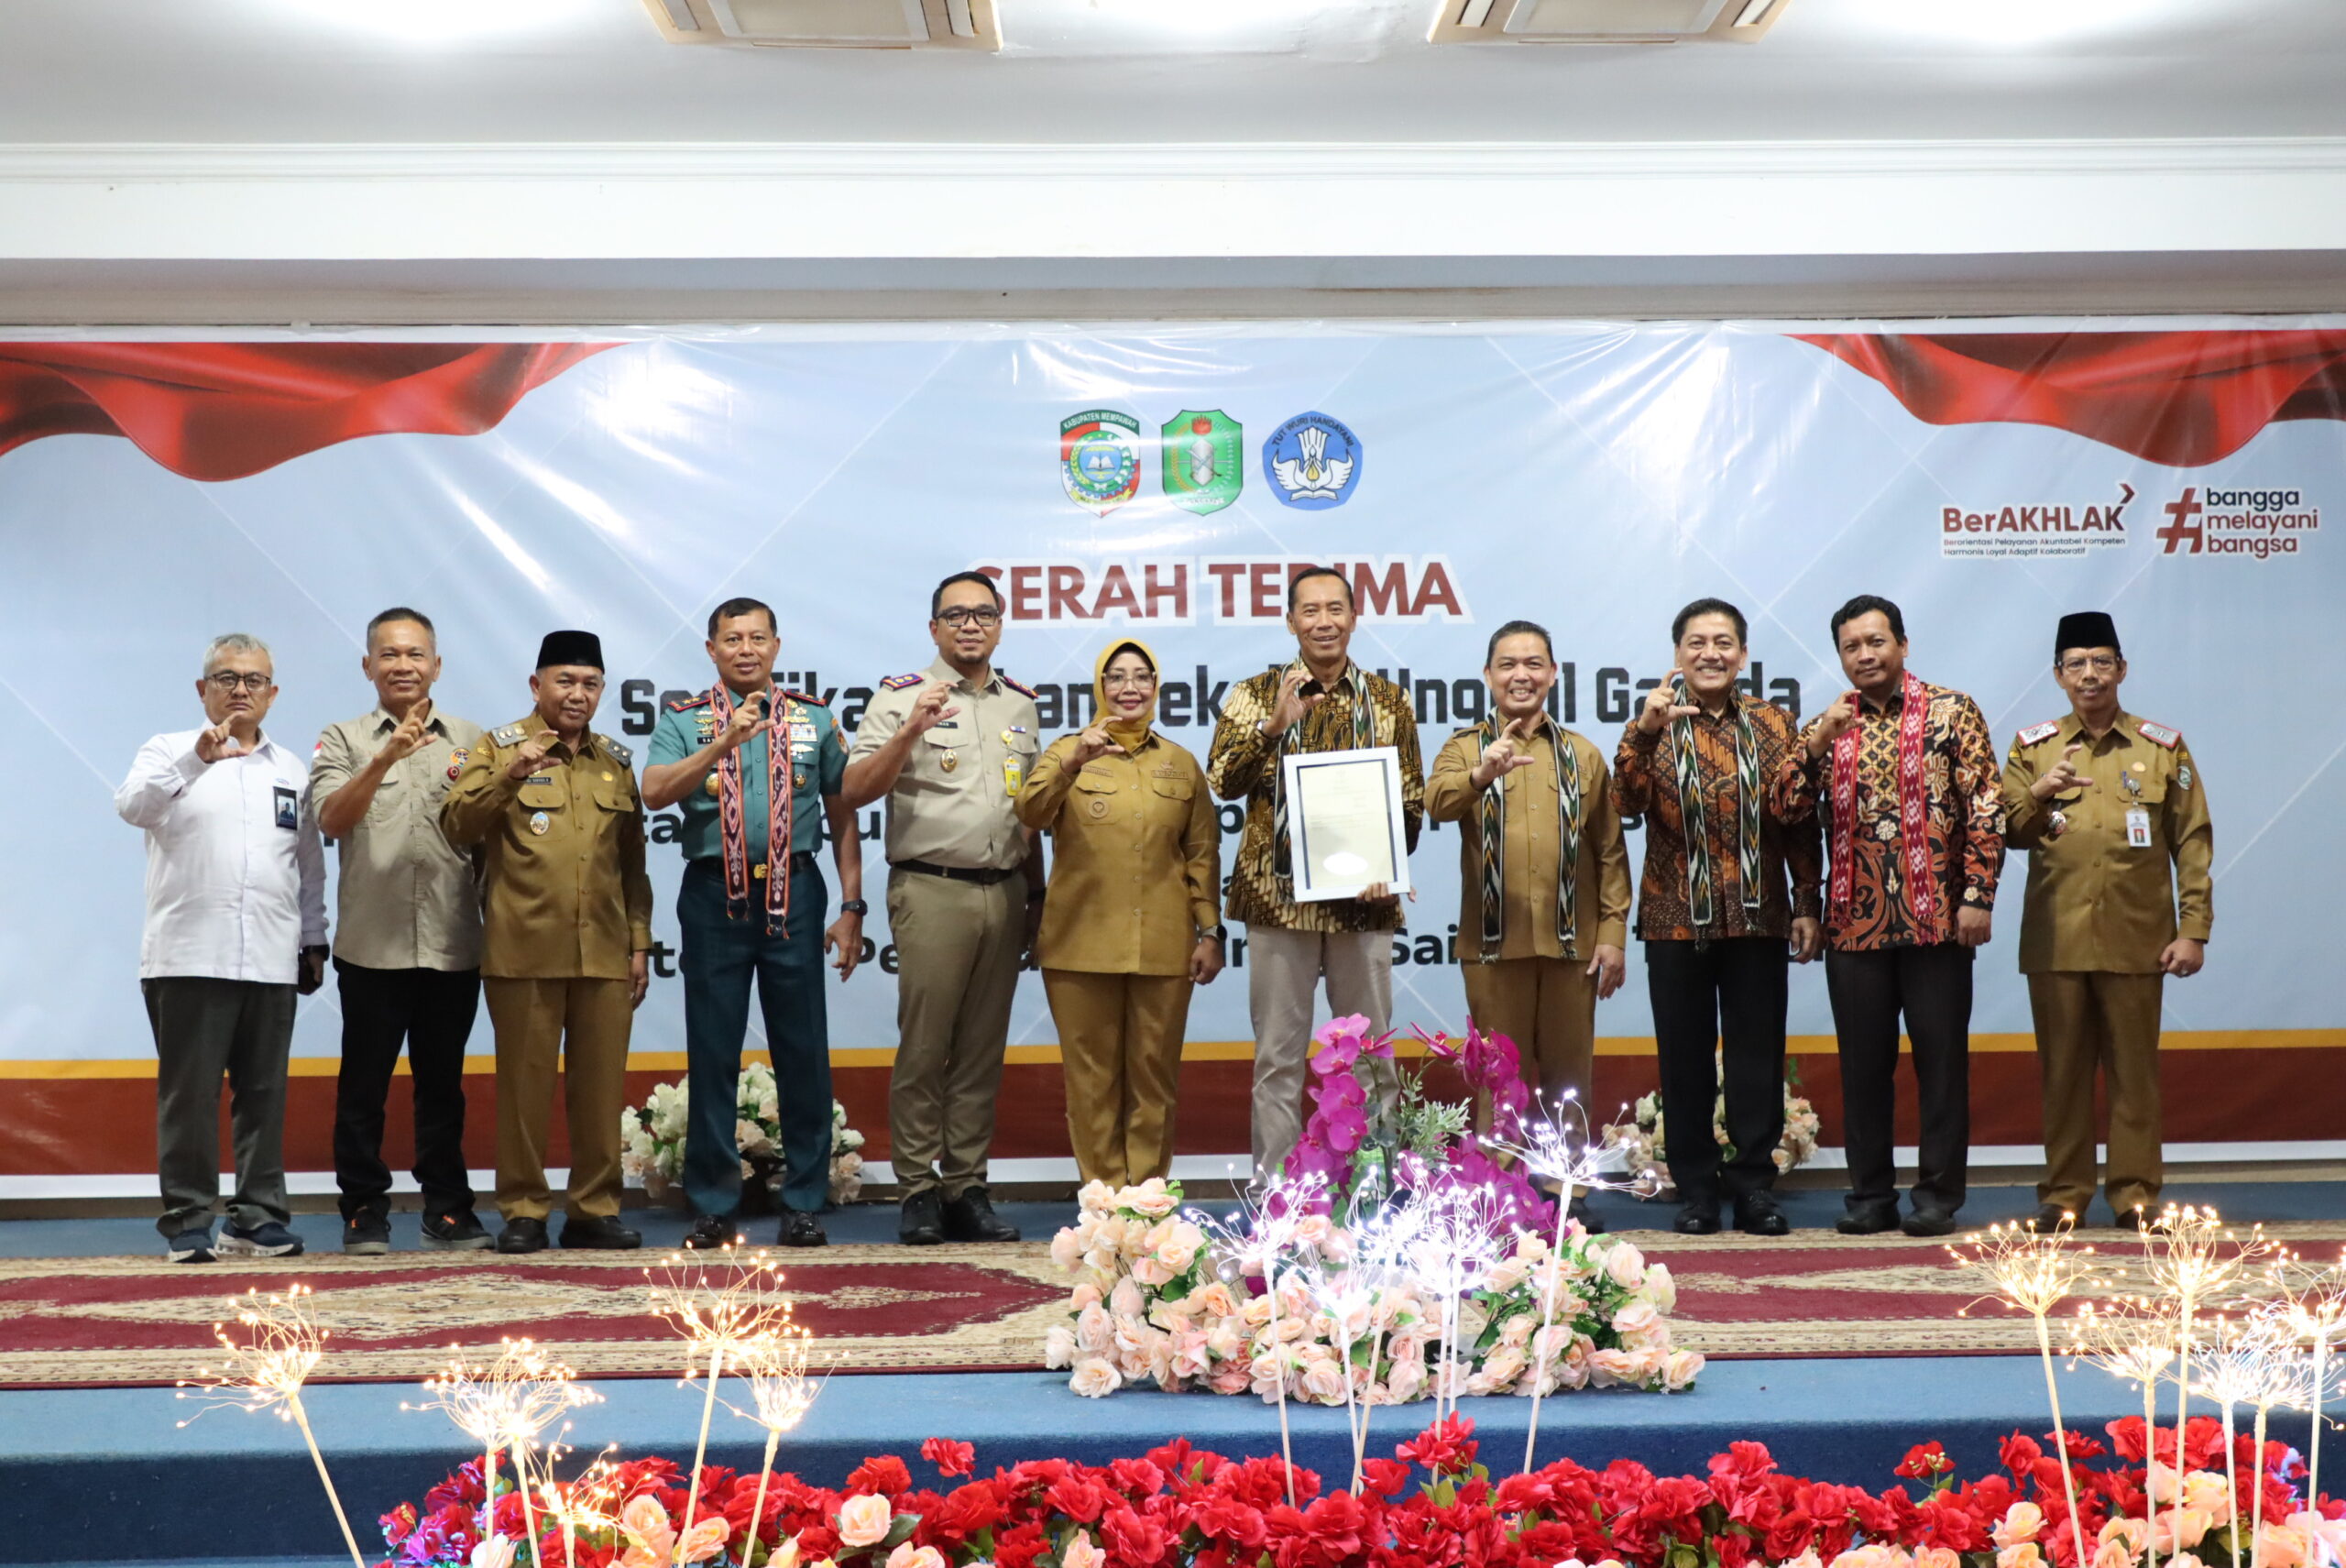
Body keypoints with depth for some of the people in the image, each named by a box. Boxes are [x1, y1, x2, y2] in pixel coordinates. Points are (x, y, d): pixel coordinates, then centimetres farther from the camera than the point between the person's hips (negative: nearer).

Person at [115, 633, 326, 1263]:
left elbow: (310, 867, 21)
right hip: (189, 956, -3)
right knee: (189, 1093, -3)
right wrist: (198, 758, -29)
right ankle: (188, 1223, 2)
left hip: (271, 960, 3)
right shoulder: (170, 753, 5)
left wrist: (313, 941, 16)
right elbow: (133, 806, -16)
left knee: (264, 1094, 4)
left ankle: (257, 1218, 10)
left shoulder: (291, 770, 17)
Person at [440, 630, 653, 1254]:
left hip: (605, 954, 3)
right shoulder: (499, 747, 4)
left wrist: (640, 943, 12)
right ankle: (523, 1210, 8)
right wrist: (508, 777, -22)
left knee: (602, 1085, 4)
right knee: (525, 1084, 0)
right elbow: (456, 825, -7)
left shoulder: (616, 760, 16)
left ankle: (595, 1208, 12)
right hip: (524, 951, -3)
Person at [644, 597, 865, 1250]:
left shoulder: (813, 719, 10)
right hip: (714, 896, 0)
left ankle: (804, 1202, 10)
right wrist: (727, 740, -21)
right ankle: (712, 1207, 11)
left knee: (803, 1051, 2)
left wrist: (851, 908, 4)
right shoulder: (684, 721, 7)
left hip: (794, 895, 1)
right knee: (712, 1055, 3)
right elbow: (655, 792, -11)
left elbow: (842, 818, 11)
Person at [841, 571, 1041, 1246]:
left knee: (982, 1050, 6)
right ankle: (918, 1190, 1)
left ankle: (966, 1187, 10)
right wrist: (909, 733, -21)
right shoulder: (902, 697, 0)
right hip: (932, 891, -5)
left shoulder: (1020, 704, 16)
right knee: (924, 1048, -5)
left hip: (1004, 893, 5)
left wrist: (1037, 895, 19)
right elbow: (853, 792, -9)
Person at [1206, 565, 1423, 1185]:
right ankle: (1272, 1187, 9)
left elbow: (1412, 800, 8)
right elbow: (1223, 780, -7)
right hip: (1278, 899, -1)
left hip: (1364, 901, 1)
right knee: (1278, 1053, 3)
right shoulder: (1258, 693, 5)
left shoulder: (1388, 702, 8)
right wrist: (1274, 722, -20)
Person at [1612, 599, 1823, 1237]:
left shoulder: (1773, 725, 6)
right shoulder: (1658, 723, 2)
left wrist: (1806, 903, 3)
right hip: (1677, 919, -1)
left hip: (1759, 917, 1)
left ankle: (1754, 1183, 14)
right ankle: (1696, 1188, 12)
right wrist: (1643, 732, -27)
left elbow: (1800, 821, 7)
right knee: (1685, 1057, 4)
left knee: (1758, 1054, 4)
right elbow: (1628, 803, -13)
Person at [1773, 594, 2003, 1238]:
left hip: (1936, 918, -3)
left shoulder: (1952, 711, 2)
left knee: (1941, 1057, 1)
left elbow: (1986, 807, -2)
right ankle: (1871, 1195, 14)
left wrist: (1977, 895, -9)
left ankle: (1938, 1194, 8)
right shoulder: (1830, 724, 12)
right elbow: (1787, 807, 2)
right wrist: (1817, 742, -13)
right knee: (1863, 1062, 6)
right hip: (1855, 920, 3)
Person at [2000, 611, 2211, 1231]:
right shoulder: (2032, 748, 9)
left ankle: (2136, 1193, 9)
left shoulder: (2165, 747, 7)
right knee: (2063, 1070, 4)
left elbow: (2193, 845, 5)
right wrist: (2039, 793, -15)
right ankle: (2063, 1193, 11)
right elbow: (2009, 833, 5)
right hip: (2055, 941, 1)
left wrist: (2193, 930, -2)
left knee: (2135, 1071, 2)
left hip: (2137, 941, -1)